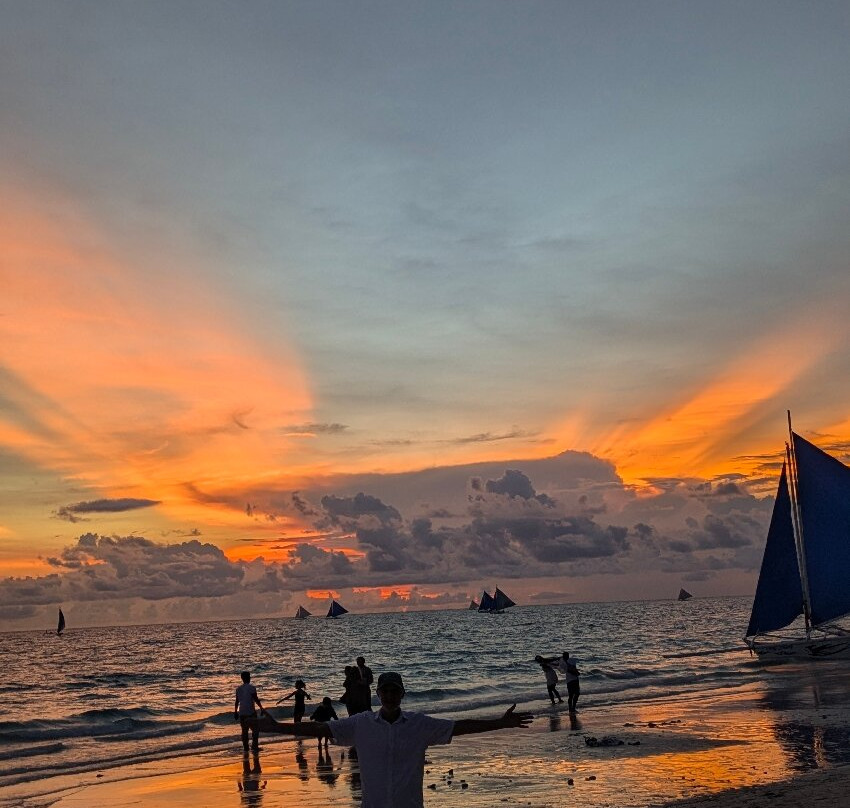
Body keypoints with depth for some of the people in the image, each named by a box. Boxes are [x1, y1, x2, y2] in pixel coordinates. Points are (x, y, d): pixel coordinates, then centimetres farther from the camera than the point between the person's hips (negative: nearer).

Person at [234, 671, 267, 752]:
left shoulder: (238, 689, 7)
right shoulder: (251, 688, -10)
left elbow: (237, 701, 10)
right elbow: (256, 699, -11)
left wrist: (235, 712, 18)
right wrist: (261, 709, -5)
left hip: (241, 713, 5)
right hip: (250, 712, -5)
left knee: (244, 730, 12)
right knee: (255, 729, 4)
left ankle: (245, 747, 10)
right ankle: (254, 746, -4)